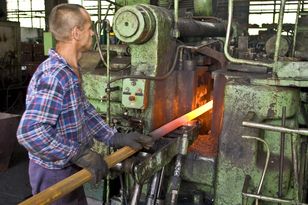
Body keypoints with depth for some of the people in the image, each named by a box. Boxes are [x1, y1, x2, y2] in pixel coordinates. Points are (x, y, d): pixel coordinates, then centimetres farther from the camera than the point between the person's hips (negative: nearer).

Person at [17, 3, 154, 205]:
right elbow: (29, 132, -34)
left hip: (69, 168, 9)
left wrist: (116, 138, 1)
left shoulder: (71, 71, 6)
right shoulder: (54, 75, -28)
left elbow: (85, 111, 9)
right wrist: (80, 155, -30)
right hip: (54, 173, -9)